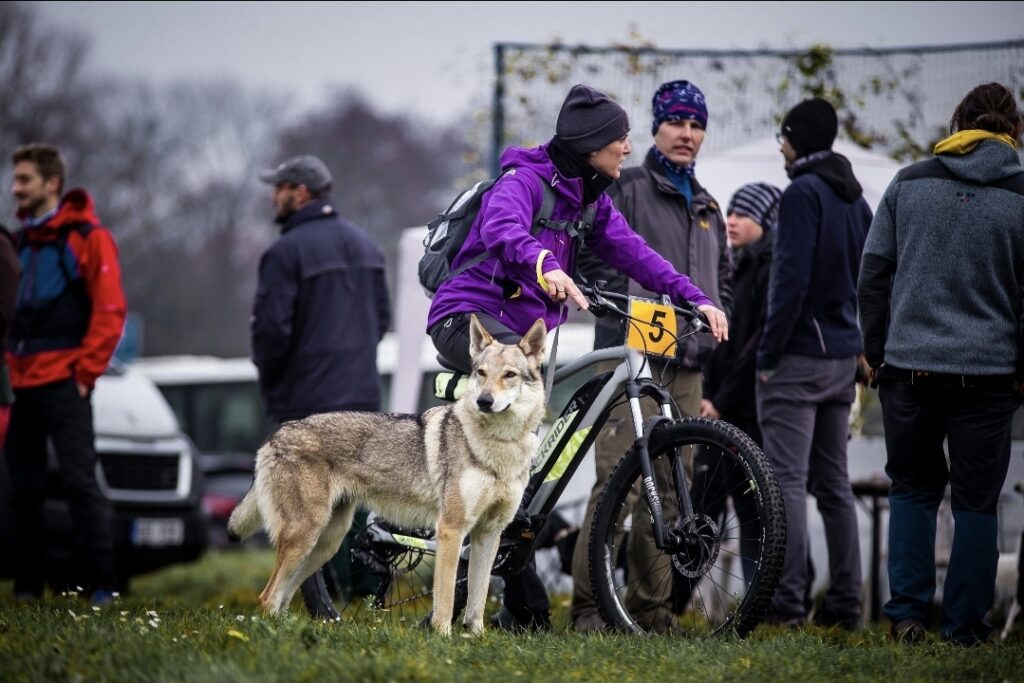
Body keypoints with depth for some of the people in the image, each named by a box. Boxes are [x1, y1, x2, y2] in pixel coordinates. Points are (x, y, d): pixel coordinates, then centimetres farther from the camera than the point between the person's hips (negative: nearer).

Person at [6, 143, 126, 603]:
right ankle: (26, 584, 13)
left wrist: (85, 372, -11)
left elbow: (109, 311, -8)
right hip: (22, 383, 6)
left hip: (63, 382, -6)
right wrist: (11, 366, 9)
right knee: (24, 486, 7)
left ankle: (98, 584, -8)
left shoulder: (87, 237, -3)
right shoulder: (20, 242, 16)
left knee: (79, 479, -9)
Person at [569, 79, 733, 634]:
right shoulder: (627, 190, 2)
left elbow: (724, 277, 30)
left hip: (687, 364, 6)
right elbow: (598, 259, -7)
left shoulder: (706, 208, 23)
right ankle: (587, 603, -12)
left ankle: (652, 604, 12)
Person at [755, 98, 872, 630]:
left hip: (798, 359, -8)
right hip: (843, 357, 8)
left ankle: (787, 601, -10)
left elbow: (792, 280, -18)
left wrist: (768, 354, -14)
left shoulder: (803, 193, -12)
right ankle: (845, 601, 11)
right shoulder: (855, 199, 14)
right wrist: (848, 336, 18)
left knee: (787, 481, -7)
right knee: (834, 482, 11)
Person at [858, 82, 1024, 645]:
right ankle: (964, 621, 9)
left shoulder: (909, 183, 3)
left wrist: (875, 351, 14)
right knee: (975, 500, 8)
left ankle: (907, 613, 9)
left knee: (912, 489, 15)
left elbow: (873, 274, 5)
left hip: (909, 366, 2)